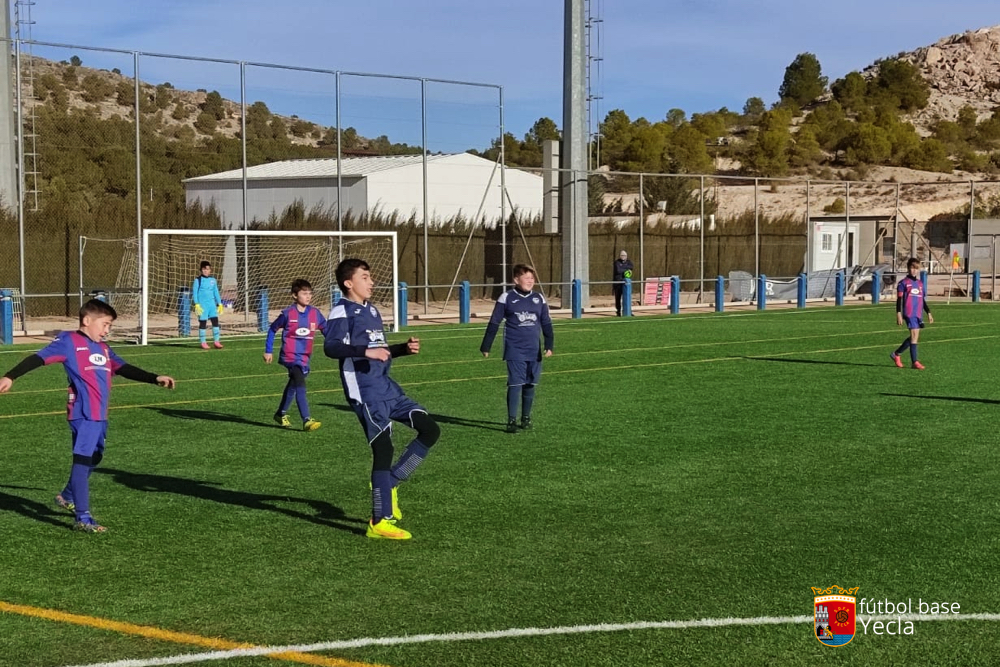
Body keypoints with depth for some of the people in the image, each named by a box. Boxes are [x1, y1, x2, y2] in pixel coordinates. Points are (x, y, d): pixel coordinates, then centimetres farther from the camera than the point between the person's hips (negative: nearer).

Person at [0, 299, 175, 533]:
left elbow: (125, 370, 19)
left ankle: (67, 497, 43)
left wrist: (155, 379, 13)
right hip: (83, 414, -9)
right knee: (82, 461, -8)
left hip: (100, 415, 9)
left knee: (93, 458, 21)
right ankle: (83, 519, -6)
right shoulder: (69, 342, -3)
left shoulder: (103, 348, 18)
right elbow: (40, 358, -9)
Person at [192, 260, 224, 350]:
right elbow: (194, 292, -4)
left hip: (212, 304, 4)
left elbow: (216, 292, 20)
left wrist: (219, 304, 14)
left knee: (215, 321, -3)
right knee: (202, 323, -2)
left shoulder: (213, 280, 13)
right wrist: (197, 304, -13)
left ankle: (216, 341, 2)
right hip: (202, 304, -4)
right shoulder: (198, 280, -1)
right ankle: (203, 343, 4)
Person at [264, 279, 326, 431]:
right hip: (290, 356, -6)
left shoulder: (315, 314, 0)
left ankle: (281, 414, 40)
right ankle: (306, 420, -26)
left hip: (305, 357, 6)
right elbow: (273, 330, 3)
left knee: (293, 385, 21)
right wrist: (268, 351, 4)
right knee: (300, 385, -22)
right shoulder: (288, 314, -9)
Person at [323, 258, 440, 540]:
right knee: (383, 448, -11)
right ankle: (380, 522, -3)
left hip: (387, 388, 9)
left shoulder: (372, 311, 20)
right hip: (365, 392, -9)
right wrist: (365, 351, -35)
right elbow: (330, 346, -24)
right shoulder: (342, 312, -7)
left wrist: (404, 348, 13)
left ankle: (390, 482, 12)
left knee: (430, 429, 3)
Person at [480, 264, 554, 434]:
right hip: (515, 350, -4)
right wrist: (485, 346, 2)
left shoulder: (539, 299, 6)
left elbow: (546, 324, 11)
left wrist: (549, 345, 2)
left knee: (530, 384, 9)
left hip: (534, 351, 4)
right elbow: (494, 323, 1)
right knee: (515, 384, -9)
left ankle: (526, 417, 22)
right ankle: (511, 420, -4)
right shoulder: (507, 298, -3)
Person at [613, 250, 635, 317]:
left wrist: (622, 267, -14)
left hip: (627, 282, 3)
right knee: (618, 297, -1)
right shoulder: (616, 262, -2)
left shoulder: (628, 262, 12)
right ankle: (618, 311, 7)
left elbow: (632, 267, -9)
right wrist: (626, 270, -7)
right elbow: (618, 270, -17)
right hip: (618, 282, -3)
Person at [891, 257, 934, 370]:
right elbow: (899, 299, -4)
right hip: (909, 313, -7)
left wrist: (928, 313, 19)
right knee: (914, 335, -13)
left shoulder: (920, 283, 17)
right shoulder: (904, 283, -2)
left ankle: (896, 354, 23)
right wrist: (899, 314, -11)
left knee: (914, 337, 8)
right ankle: (914, 362, -10)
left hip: (919, 314, 7)